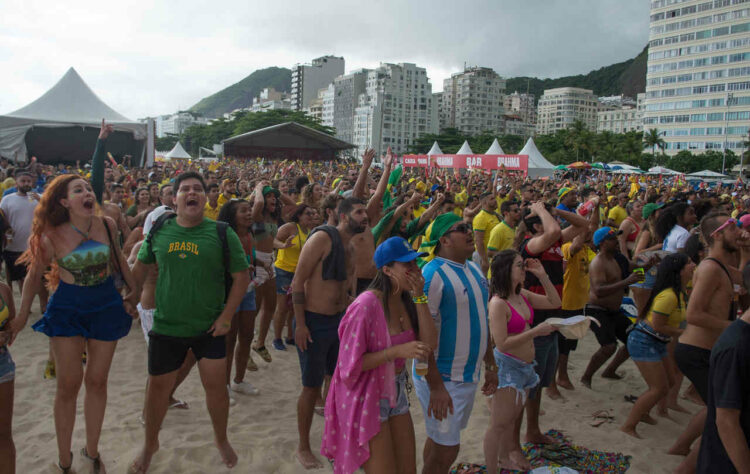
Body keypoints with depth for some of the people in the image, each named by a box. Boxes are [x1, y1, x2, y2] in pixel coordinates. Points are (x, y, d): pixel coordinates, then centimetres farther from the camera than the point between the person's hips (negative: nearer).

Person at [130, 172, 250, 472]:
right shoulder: (159, 231, -1)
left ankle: (221, 439, 32)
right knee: (158, 387, 13)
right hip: (166, 326, 2)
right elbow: (140, 267, 13)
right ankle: (150, 443, 40)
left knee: (216, 385, 3)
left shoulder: (222, 233, -8)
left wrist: (227, 315, -10)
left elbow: (241, 275, -5)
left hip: (210, 327, -2)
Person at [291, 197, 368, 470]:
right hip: (313, 322, -7)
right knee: (312, 387, 4)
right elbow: (298, 281, -17)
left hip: (339, 321, 8)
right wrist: (300, 324, -19)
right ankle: (303, 448, 22)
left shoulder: (351, 246, 8)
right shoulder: (323, 237, -16)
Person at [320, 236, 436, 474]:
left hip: (396, 391, 7)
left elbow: (429, 343, -9)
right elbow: (351, 363, -20)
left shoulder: (406, 301, 0)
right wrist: (397, 351, -29)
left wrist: (419, 297, -15)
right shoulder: (366, 305, -24)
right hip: (366, 397, -7)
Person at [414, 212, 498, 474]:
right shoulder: (433, 273, -19)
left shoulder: (475, 269, 7)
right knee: (446, 449, 1)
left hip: (470, 375, 7)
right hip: (442, 378, -7)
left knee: (440, 440, 21)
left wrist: (490, 365, 17)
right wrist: (436, 386, -25)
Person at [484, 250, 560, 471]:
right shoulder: (498, 303, -21)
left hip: (525, 366, 9)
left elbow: (554, 303, 15)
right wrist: (535, 331, -24)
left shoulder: (523, 295, 4)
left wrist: (542, 275, 5)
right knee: (499, 423, 0)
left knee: (513, 418, 22)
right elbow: (502, 344, -23)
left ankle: (506, 457, 39)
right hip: (507, 366, -9)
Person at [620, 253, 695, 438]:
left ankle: (642, 413, 35)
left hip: (657, 343, 10)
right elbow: (657, 326, -25)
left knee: (669, 381, 18)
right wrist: (683, 332, -14)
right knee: (659, 388, -9)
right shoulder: (668, 295, -25)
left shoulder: (680, 293, 8)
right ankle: (628, 426, -2)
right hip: (644, 342, -10)